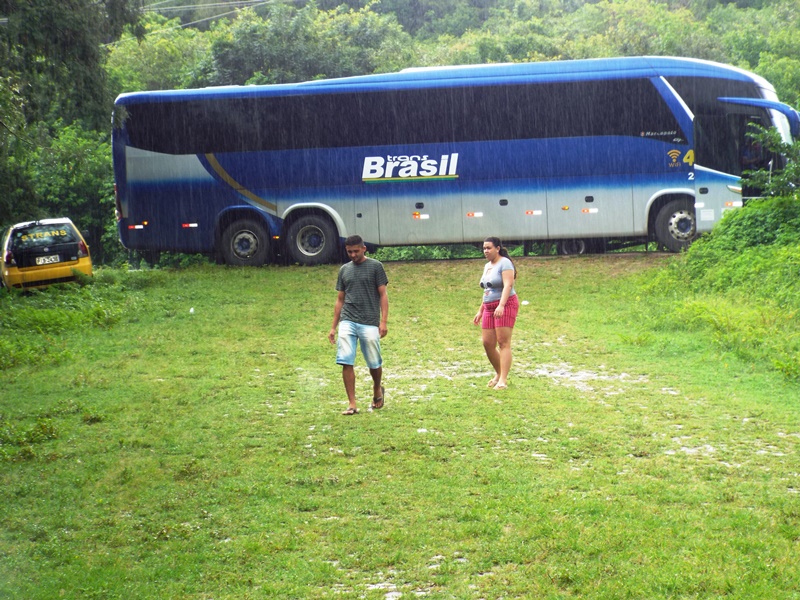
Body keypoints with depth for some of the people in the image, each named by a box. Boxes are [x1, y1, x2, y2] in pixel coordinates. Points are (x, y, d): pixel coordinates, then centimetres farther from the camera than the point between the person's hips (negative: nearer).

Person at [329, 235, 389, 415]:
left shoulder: (375, 266, 3)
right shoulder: (344, 270, 14)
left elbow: (383, 295, 1)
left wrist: (383, 321, -9)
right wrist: (333, 327, 14)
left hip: (369, 323, -3)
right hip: (347, 322, 3)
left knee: (374, 364, 5)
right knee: (346, 363, -9)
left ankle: (377, 390, 35)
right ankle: (352, 405, -5)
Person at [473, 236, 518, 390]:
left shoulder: (505, 263, -9)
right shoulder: (487, 266, 18)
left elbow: (508, 285, -21)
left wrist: (501, 305, -33)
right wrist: (480, 311, 22)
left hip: (506, 306, -8)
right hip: (489, 308, 8)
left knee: (503, 342, -12)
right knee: (488, 344, 3)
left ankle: (503, 380, -16)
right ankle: (499, 374, 21)